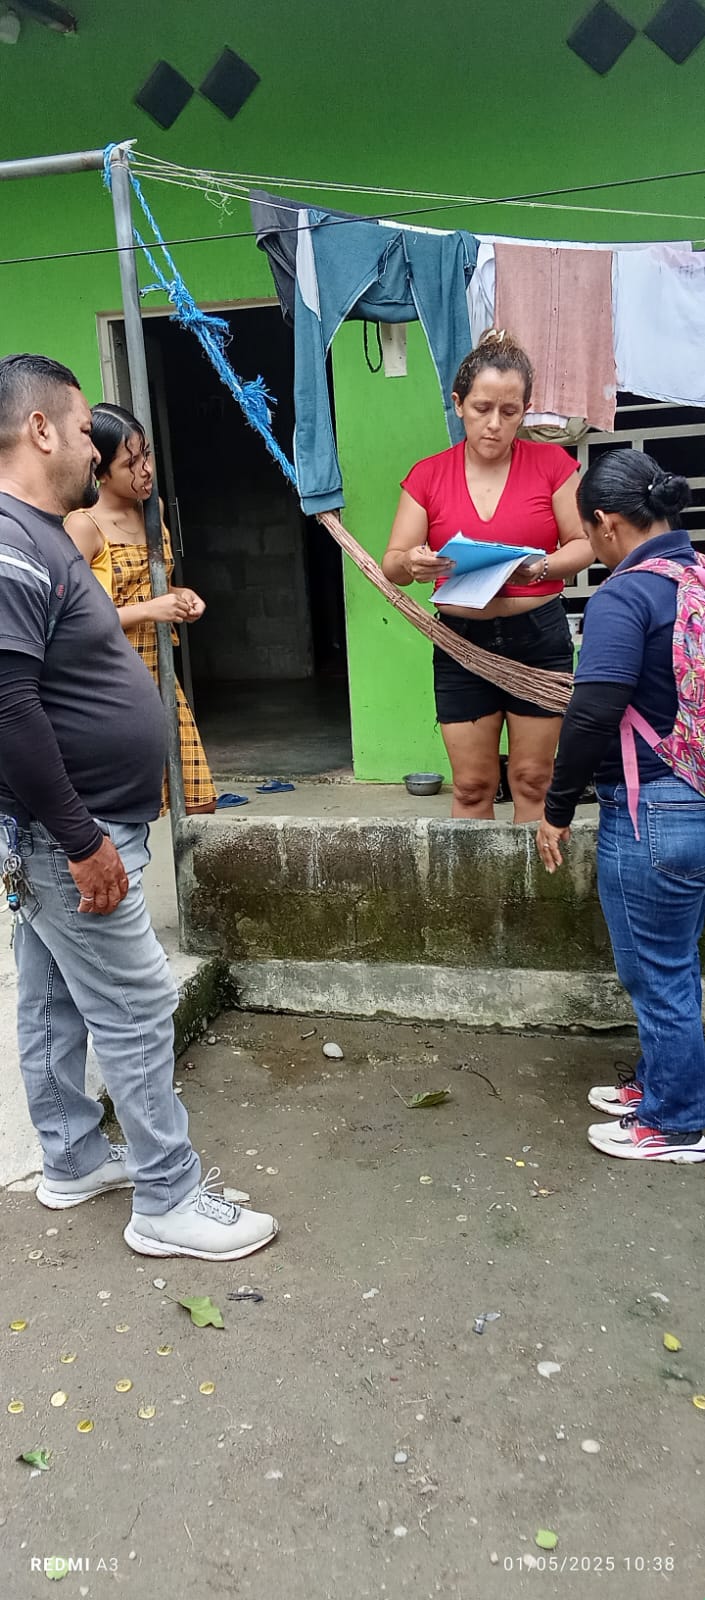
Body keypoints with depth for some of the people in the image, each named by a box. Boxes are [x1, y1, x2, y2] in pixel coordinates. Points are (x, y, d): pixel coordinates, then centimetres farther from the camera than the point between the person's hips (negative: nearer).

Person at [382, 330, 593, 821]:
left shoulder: (551, 463, -2)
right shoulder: (428, 475, 1)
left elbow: (584, 543, -2)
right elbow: (392, 563, 0)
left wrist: (540, 567, -22)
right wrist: (412, 564, -24)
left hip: (538, 637, -1)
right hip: (461, 642, 1)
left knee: (533, 779, 6)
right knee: (472, 786, 6)